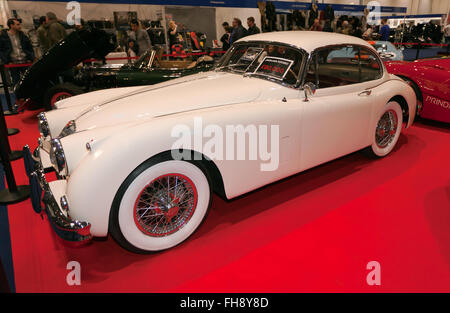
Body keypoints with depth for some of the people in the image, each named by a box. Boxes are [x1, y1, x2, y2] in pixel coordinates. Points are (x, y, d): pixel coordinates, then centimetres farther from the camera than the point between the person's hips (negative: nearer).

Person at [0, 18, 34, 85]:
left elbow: (30, 48, 16)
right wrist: (7, 61, -9)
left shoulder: (22, 35, 11)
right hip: (13, 64, -2)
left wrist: (31, 58, 2)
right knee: (16, 82, 5)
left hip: (25, 62, 2)